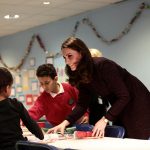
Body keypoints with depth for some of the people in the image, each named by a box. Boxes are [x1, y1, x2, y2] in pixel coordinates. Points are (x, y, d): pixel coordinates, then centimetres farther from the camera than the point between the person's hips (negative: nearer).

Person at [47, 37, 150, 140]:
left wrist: (105, 120, -32)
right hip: (119, 108, 7)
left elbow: (124, 96, -27)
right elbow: (82, 104, -3)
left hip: (138, 103, -7)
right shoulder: (81, 76, -2)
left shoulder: (103, 66, -26)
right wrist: (65, 123, -17)